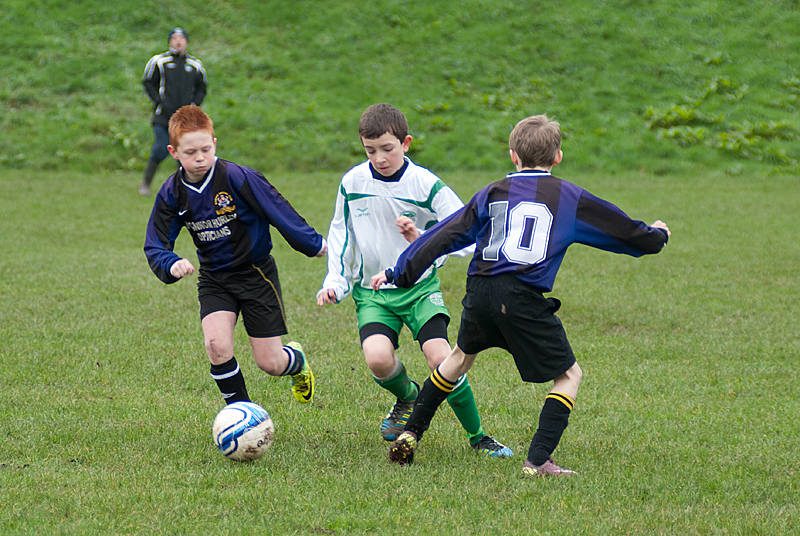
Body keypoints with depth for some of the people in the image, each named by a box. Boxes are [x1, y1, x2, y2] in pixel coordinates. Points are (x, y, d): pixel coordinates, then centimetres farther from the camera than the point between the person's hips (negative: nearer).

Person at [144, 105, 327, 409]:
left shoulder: (236, 177, -20)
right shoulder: (172, 194, -7)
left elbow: (277, 210, -11)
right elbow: (155, 247, -5)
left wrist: (314, 244, -3)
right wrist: (172, 266, -27)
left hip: (256, 273, -3)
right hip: (214, 279, 3)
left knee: (270, 363, -1)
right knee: (216, 345, -22)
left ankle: (297, 361, 38)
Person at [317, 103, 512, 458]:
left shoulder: (426, 185, -10)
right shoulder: (352, 182, -1)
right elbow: (339, 233, 15)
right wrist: (334, 283, 8)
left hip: (419, 286, -2)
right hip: (372, 291, 2)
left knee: (441, 358, -20)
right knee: (377, 358, -25)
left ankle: (477, 436, 1)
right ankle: (407, 396, 11)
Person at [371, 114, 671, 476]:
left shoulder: (492, 193, 16)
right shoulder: (569, 197, 10)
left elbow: (445, 235, 16)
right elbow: (625, 232, 17)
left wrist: (398, 274, 23)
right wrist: (657, 235, 39)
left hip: (480, 292, 4)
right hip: (522, 299, -4)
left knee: (462, 355, 31)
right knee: (568, 375, 9)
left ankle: (410, 435, 33)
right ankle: (537, 461, -6)